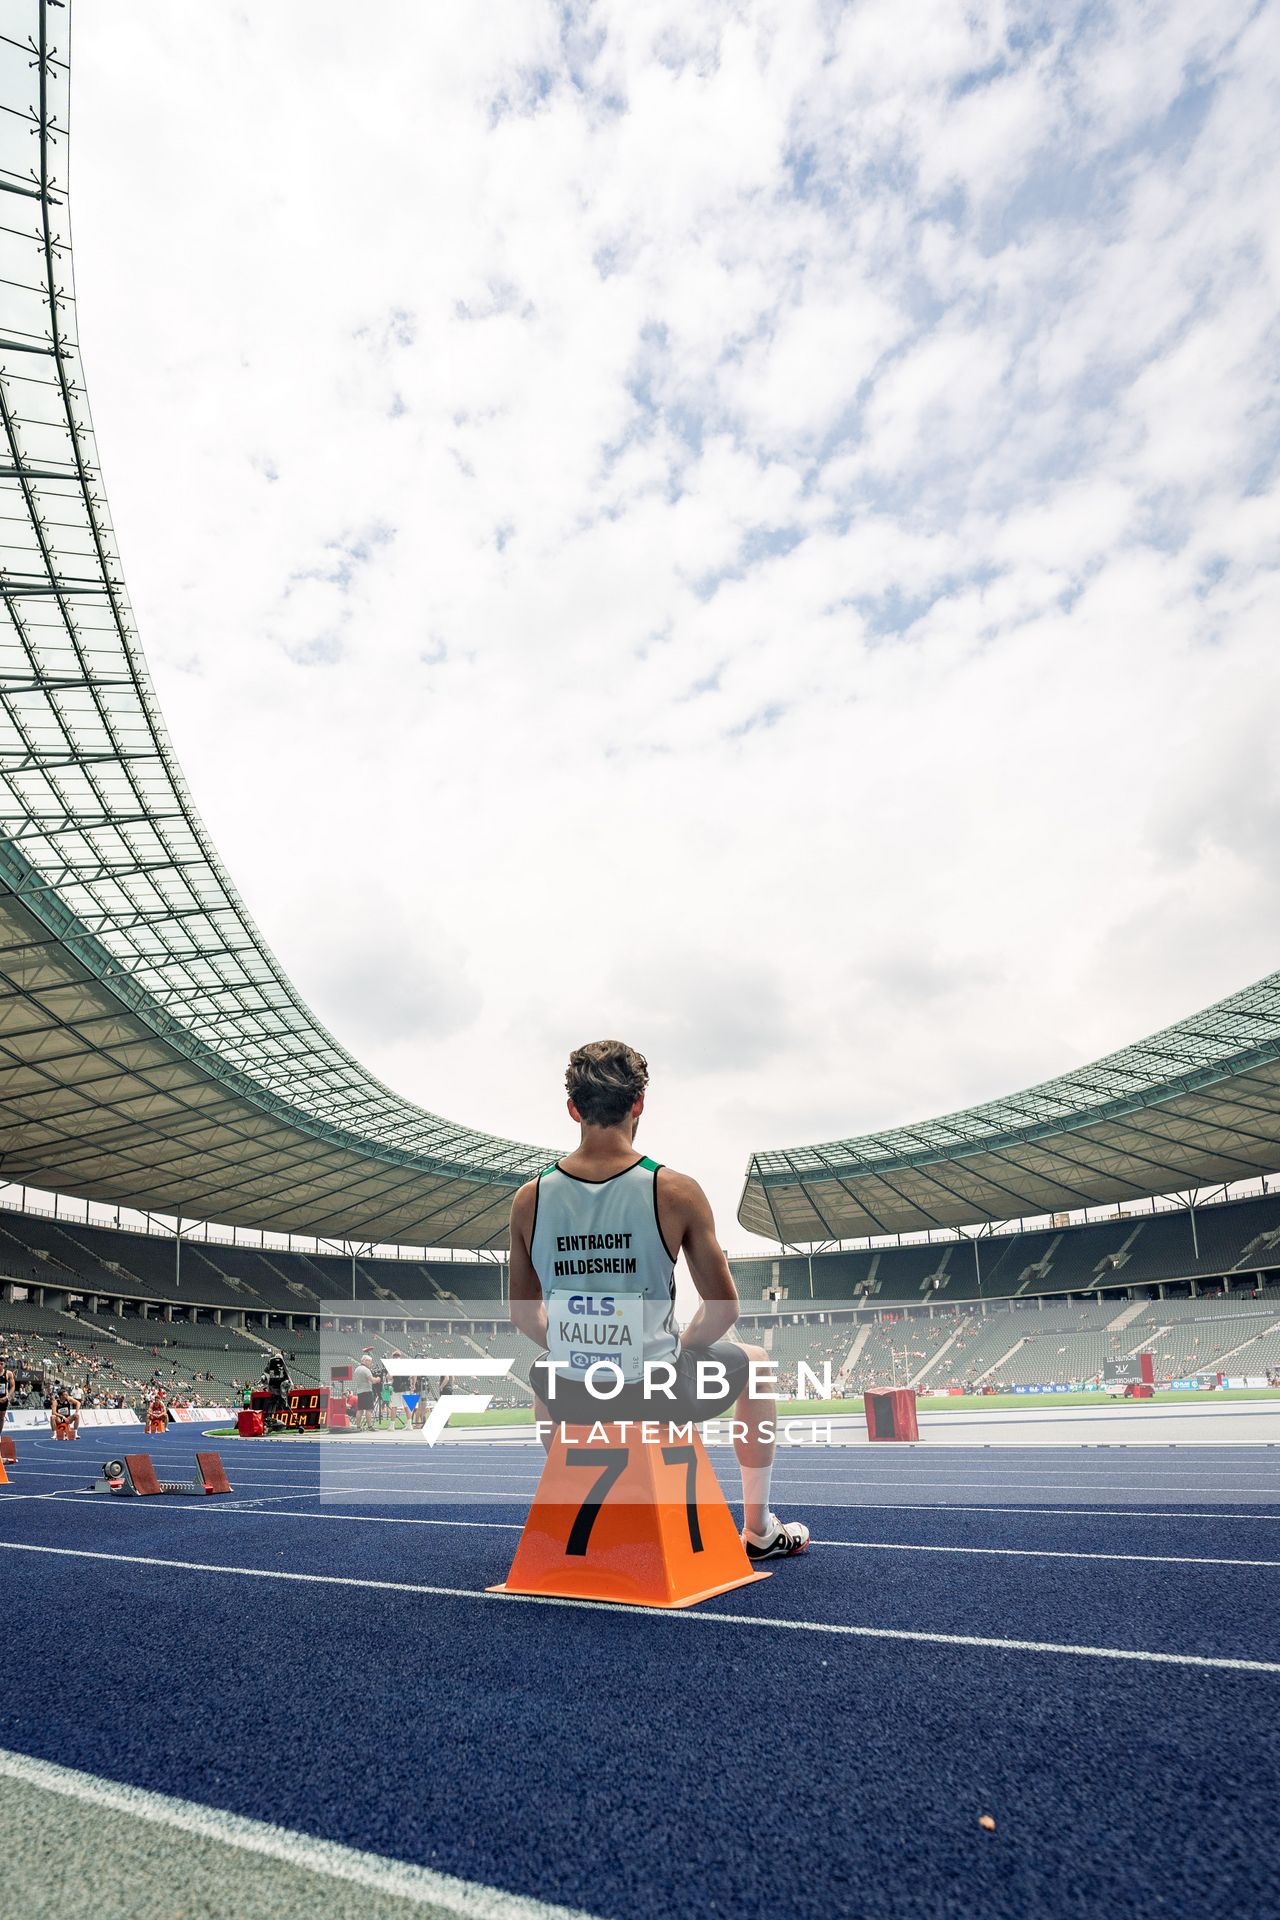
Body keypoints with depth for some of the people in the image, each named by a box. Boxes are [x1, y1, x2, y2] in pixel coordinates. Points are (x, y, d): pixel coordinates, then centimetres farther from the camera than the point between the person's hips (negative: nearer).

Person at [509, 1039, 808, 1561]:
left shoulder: (528, 1199, -6)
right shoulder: (676, 1191, -15)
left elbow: (523, 1313, 6)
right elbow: (723, 1308, -7)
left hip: (572, 1400, 3)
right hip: (660, 1399, -2)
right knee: (755, 1363, 29)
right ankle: (759, 1529, 38)